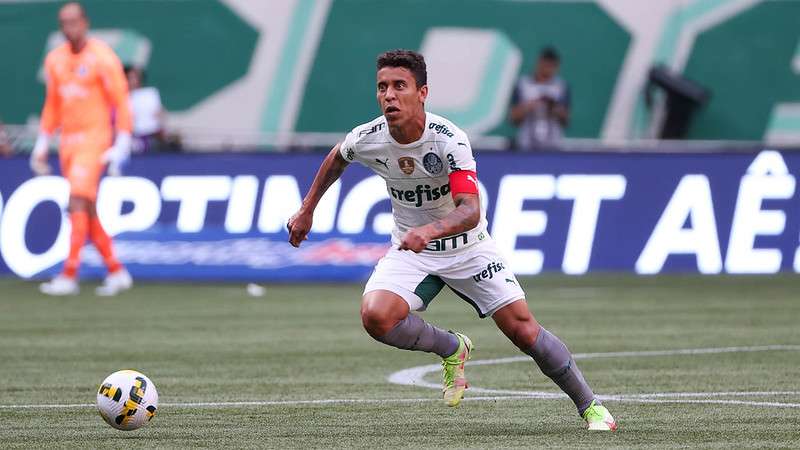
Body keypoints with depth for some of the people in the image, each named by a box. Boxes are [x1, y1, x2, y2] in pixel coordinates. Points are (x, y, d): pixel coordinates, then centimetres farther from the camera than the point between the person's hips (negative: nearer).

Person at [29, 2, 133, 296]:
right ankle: (116, 272, 17)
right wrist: (42, 145, 17)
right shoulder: (55, 60, 11)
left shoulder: (102, 58, -8)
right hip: (68, 141, 7)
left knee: (78, 202, -17)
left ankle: (69, 276, -20)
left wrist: (120, 147, -15)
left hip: (94, 138, -7)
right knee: (87, 212, 7)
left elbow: (121, 103, -9)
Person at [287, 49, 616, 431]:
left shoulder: (449, 140, -28)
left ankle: (590, 406, 11)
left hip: (467, 246, -3)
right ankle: (451, 349, 4)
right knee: (376, 316, -25)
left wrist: (429, 231, -56)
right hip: (410, 249, 3)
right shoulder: (367, 139, -15)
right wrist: (307, 209, 16)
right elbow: (337, 157, 12)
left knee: (522, 329, -9)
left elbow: (470, 211, -37)